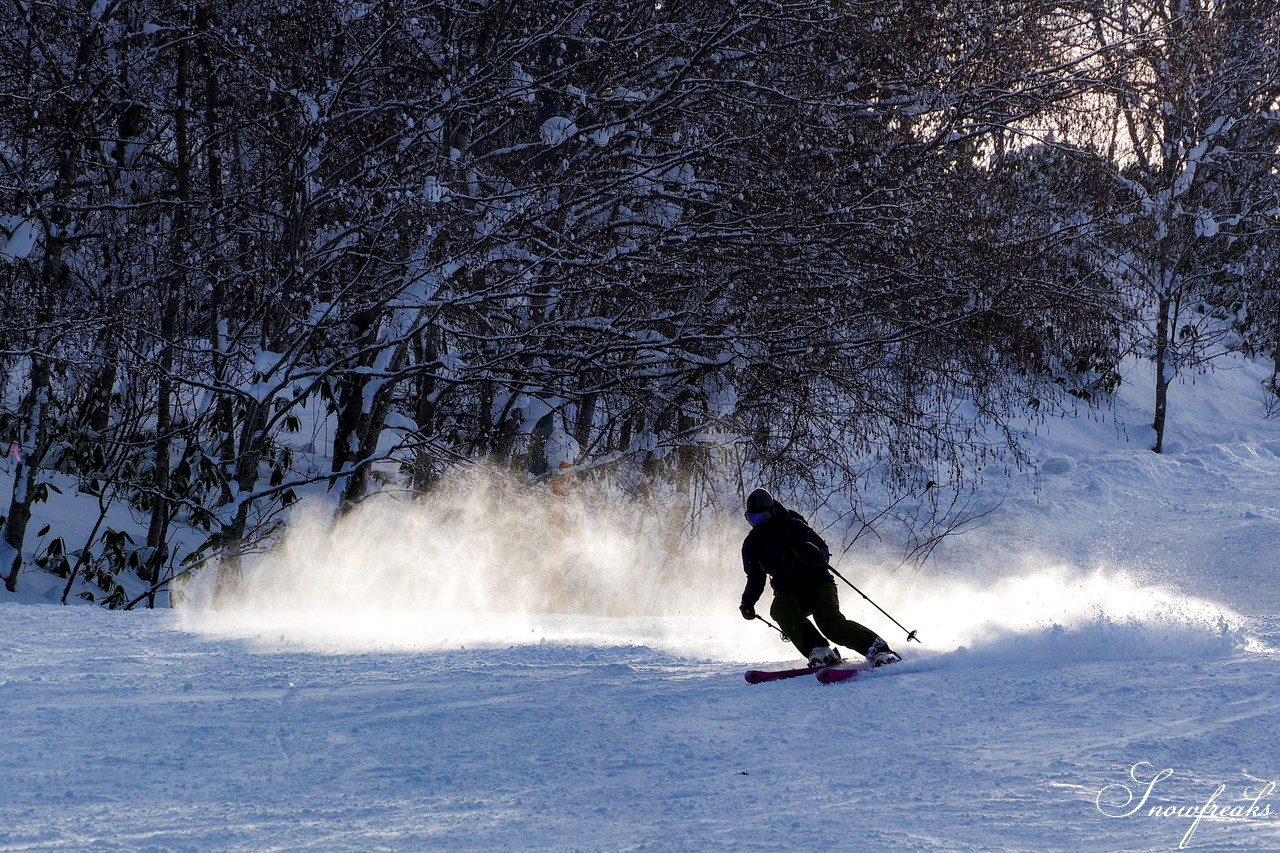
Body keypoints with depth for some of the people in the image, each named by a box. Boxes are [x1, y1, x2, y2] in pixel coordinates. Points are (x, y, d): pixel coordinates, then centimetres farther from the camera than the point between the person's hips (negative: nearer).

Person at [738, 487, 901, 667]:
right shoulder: (752, 544, 7)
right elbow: (755, 579, 19)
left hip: (818, 584, -4)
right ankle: (819, 651, -35)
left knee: (831, 622, -28)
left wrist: (815, 554, -30)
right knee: (780, 609, -32)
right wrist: (748, 603, 5)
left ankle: (878, 648, -20)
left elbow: (824, 551, -6)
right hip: (788, 593, 4)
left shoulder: (794, 526, -6)